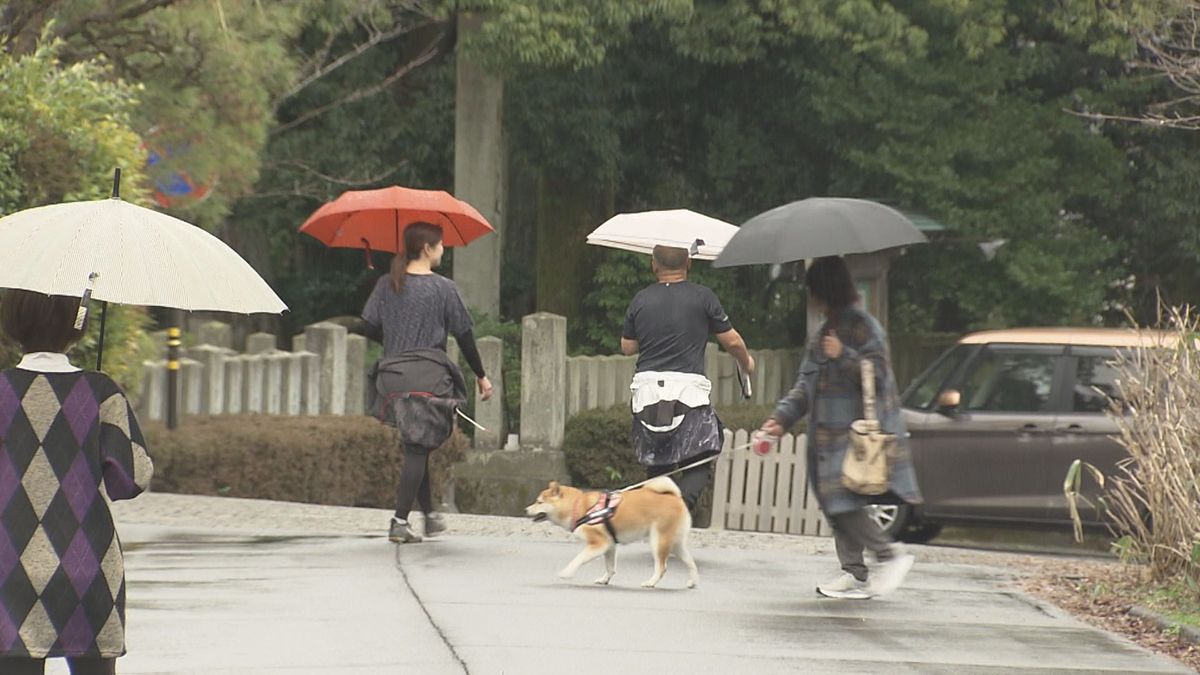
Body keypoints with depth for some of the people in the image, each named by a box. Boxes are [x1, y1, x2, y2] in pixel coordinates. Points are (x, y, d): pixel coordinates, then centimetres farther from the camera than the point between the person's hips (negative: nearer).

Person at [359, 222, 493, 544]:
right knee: (418, 448, -4)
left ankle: (429, 514, 22)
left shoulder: (386, 285, 7)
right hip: (429, 372, -5)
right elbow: (464, 335, 0)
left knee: (416, 447, 15)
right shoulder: (443, 288, -4)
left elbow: (370, 328, 6)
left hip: (393, 372, 5)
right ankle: (400, 522, -10)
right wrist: (481, 376, 10)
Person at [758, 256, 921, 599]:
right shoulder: (821, 334, 20)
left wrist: (844, 355, -22)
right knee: (836, 505, 7)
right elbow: (805, 384, 22)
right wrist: (782, 417, 12)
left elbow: (879, 372, -15)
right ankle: (854, 573, 11)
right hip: (830, 435, 9)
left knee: (845, 501, -17)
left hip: (855, 434, -9)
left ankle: (891, 555, -8)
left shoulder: (862, 326, -7)